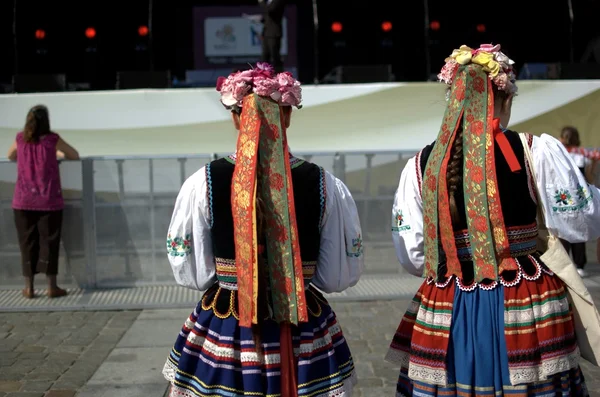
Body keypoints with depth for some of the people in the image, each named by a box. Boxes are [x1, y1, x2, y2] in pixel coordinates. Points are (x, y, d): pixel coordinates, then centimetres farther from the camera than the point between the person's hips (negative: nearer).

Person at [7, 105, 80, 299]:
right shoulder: (52, 139, -5)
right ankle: (52, 287, 7)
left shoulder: (20, 139, 3)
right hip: (49, 201, -2)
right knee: (49, 243, 3)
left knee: (27, 243, 8)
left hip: (23, 202, 2)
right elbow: (75, 155, 8)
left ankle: (29, 288, 12)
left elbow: (10, 156, 23)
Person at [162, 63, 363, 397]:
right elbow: (341, 276, -3)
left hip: (223, 335, 0)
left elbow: (192, 274, -4)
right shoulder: (326, 186, -11)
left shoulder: (203, 184, -13)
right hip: (305, 335, 1)